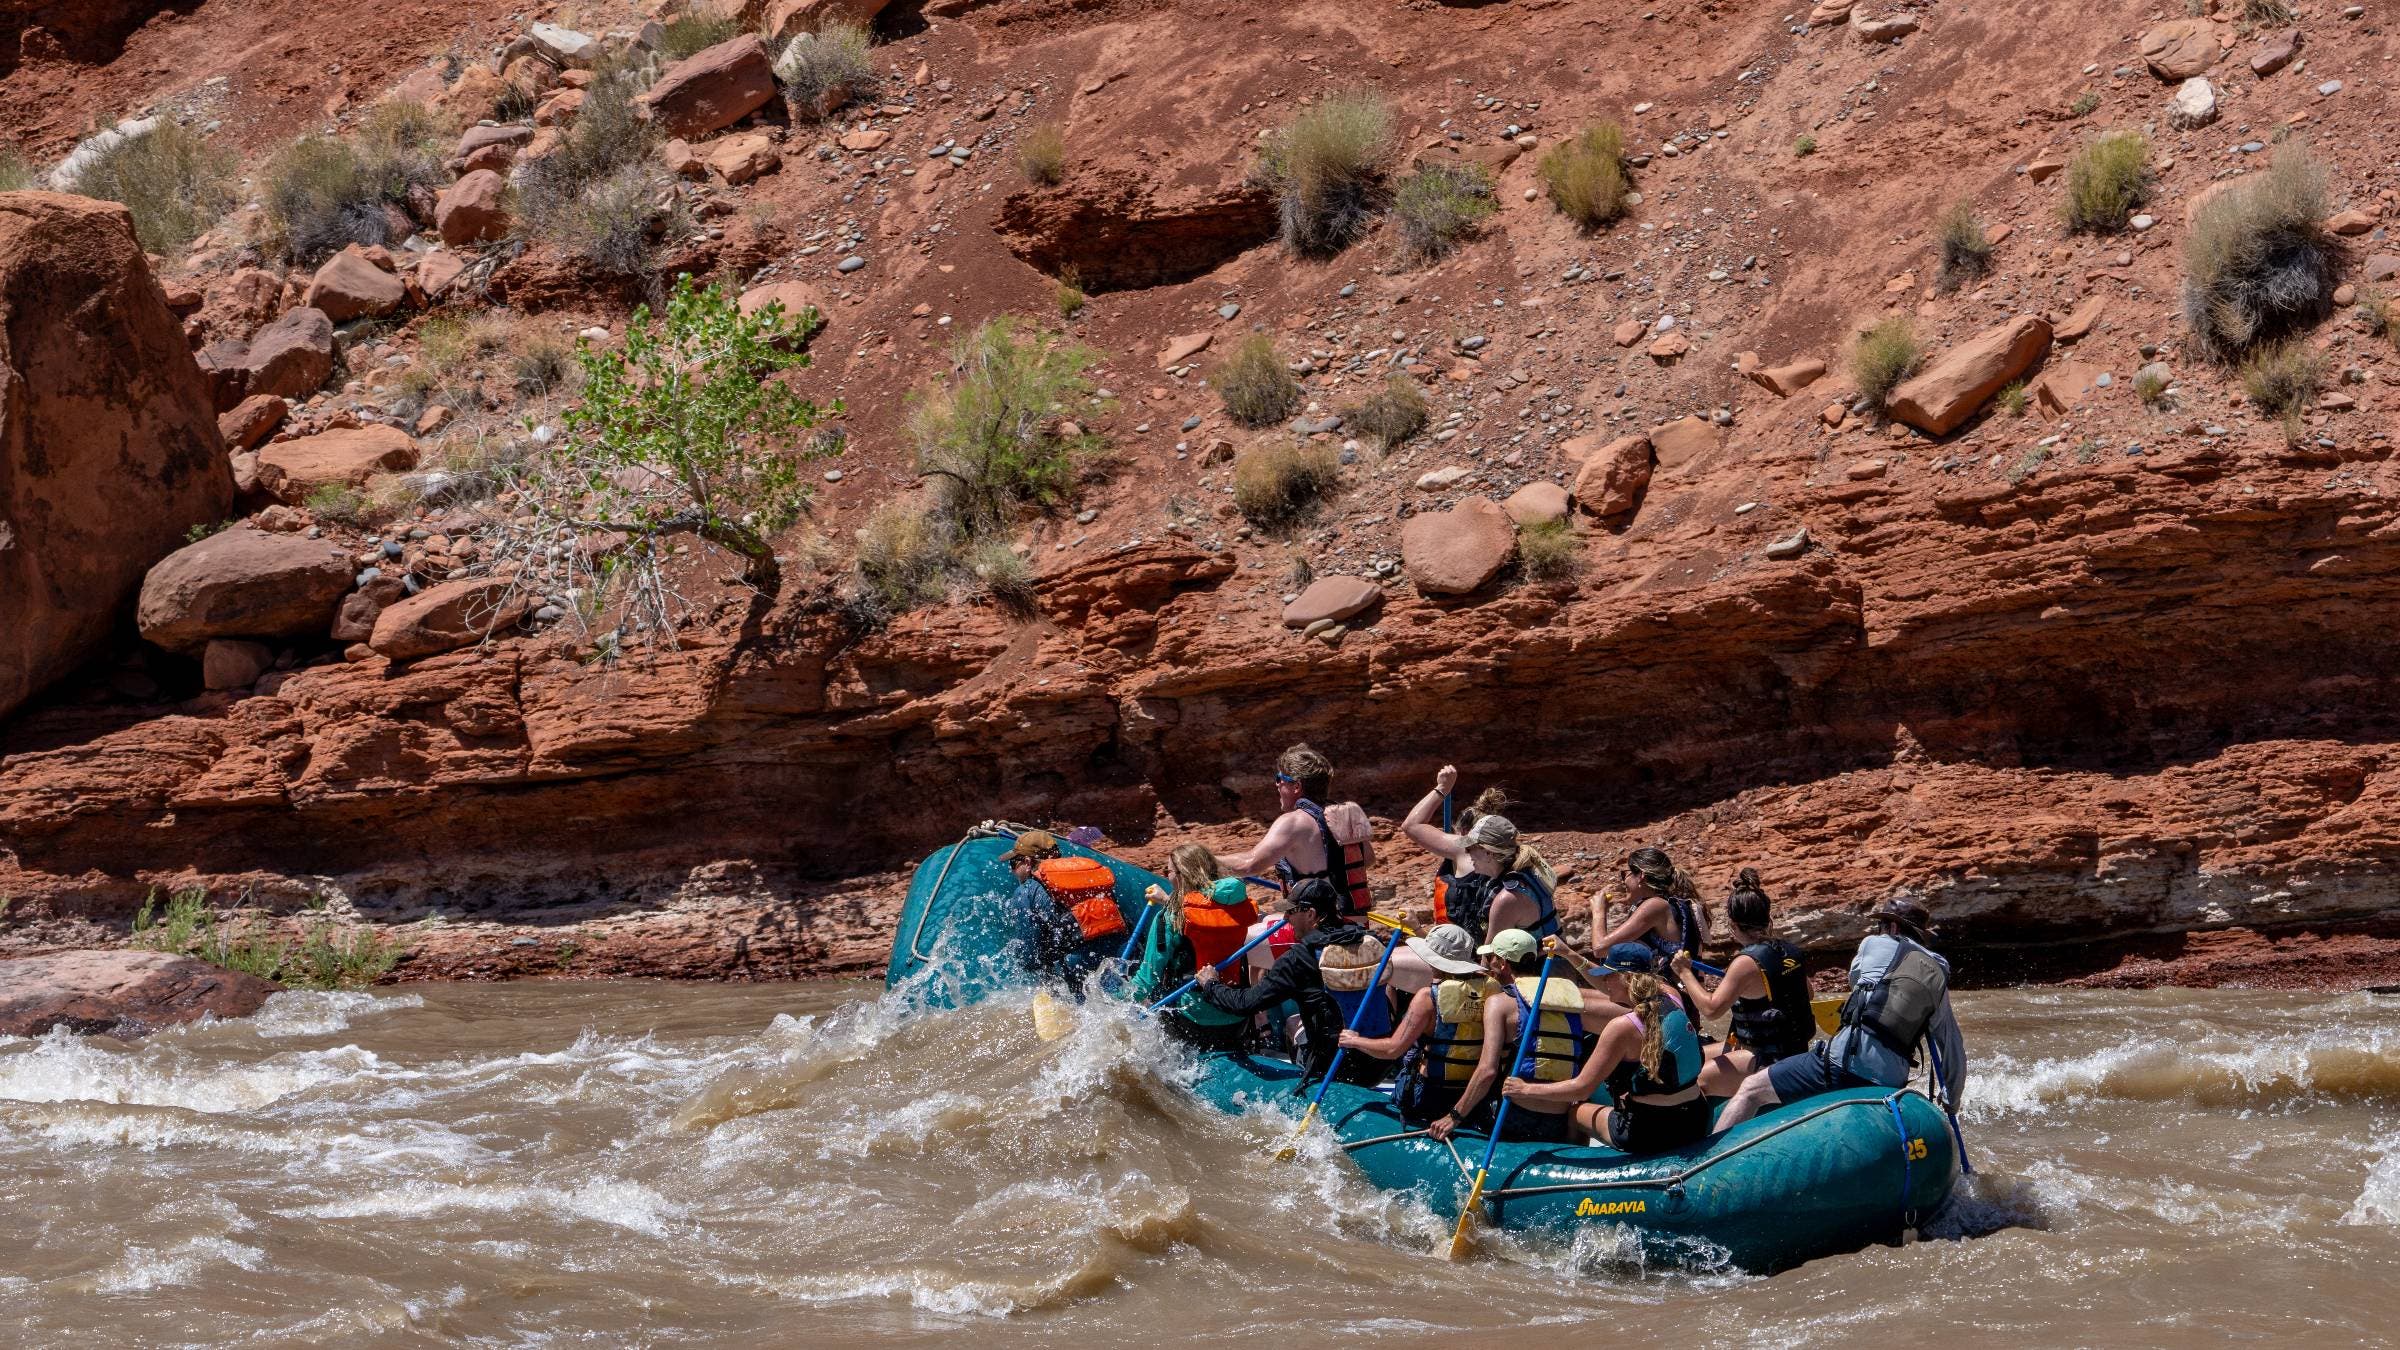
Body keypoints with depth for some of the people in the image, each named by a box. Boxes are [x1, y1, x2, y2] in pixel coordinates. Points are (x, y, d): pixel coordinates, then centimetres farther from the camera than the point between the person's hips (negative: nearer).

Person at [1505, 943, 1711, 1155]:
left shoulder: (1623, 1027, -21)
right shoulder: (1671, 999, -1)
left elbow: (1581, 1088, -17)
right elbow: (1612, 987, 17)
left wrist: (1526, 1090, -7)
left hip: (1650, 1134, -6)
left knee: (1576, 1110, 21)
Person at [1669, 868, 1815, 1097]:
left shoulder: (1747, 963, -20)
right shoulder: (1790, 951, 5)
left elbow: (1711, 1009, -24)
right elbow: (1807, 992, 25)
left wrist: (1685, 973, -13)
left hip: (1767, 1060, -9)